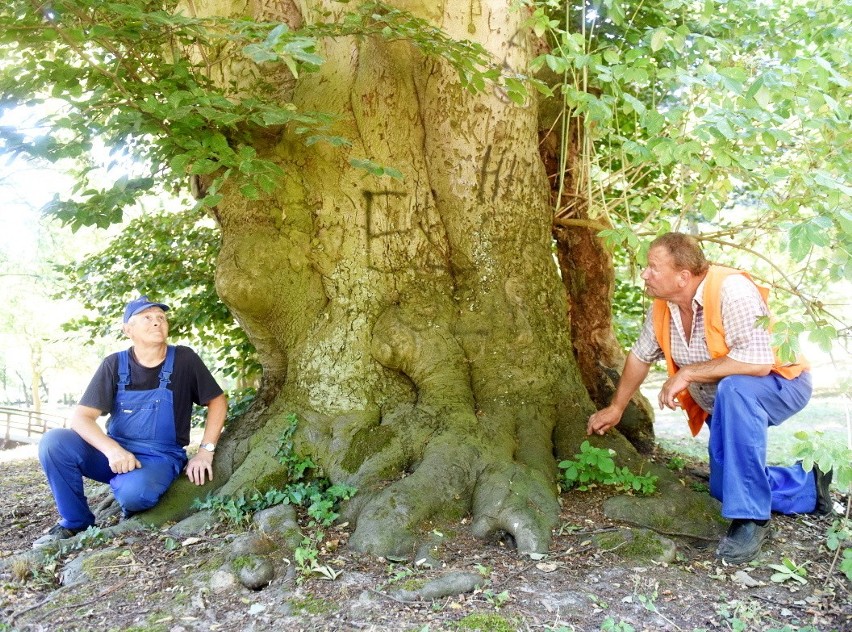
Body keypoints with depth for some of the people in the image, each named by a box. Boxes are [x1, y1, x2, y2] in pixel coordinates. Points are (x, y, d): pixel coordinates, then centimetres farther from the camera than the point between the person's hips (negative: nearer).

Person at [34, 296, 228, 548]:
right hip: (114, 453, 3)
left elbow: (217, 401, 1)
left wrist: (205, 451, -10)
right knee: (54, 442, -22)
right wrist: (113, 450, -27)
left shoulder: (184, 359, -6)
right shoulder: (114, 364, -3)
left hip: (160, 458, -3)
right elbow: (81, 416, -9)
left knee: (134, 492, -36)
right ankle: (76, 523, -1)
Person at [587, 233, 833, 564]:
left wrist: (687, 373, -32)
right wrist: (616, 408, 14)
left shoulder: (731, 290, -31)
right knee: (724, 488, 8)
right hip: (723, 403, 8)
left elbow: (757, 362, -39)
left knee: (733, 389, -41)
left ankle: (750, 518, -30)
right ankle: (810, 486, 32)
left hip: (780, 384, -8)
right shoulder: (662, 306, -8)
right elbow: (640, 356, 7)